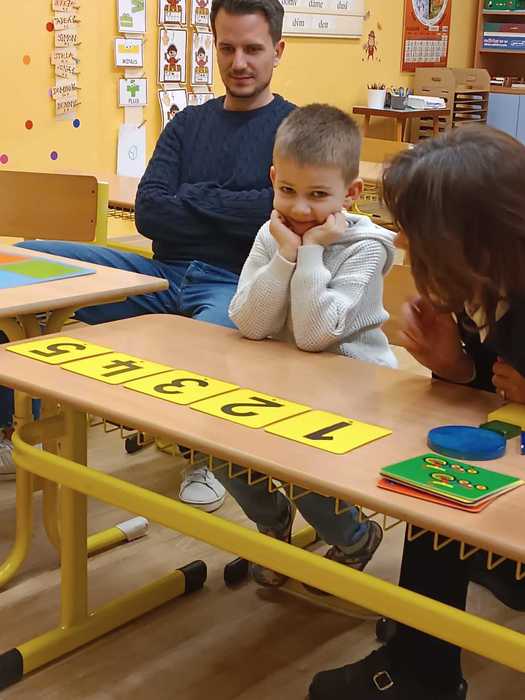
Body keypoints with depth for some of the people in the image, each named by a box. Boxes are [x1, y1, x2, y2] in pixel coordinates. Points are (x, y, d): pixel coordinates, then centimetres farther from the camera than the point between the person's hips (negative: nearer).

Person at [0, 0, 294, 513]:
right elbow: (148, 213, 4)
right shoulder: (189, 123, 17)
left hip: (237, 285, -5)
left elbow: (283, 212, -15)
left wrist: (193, 198, -4)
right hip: (164, 276, 5)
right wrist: (234, 214, -7)